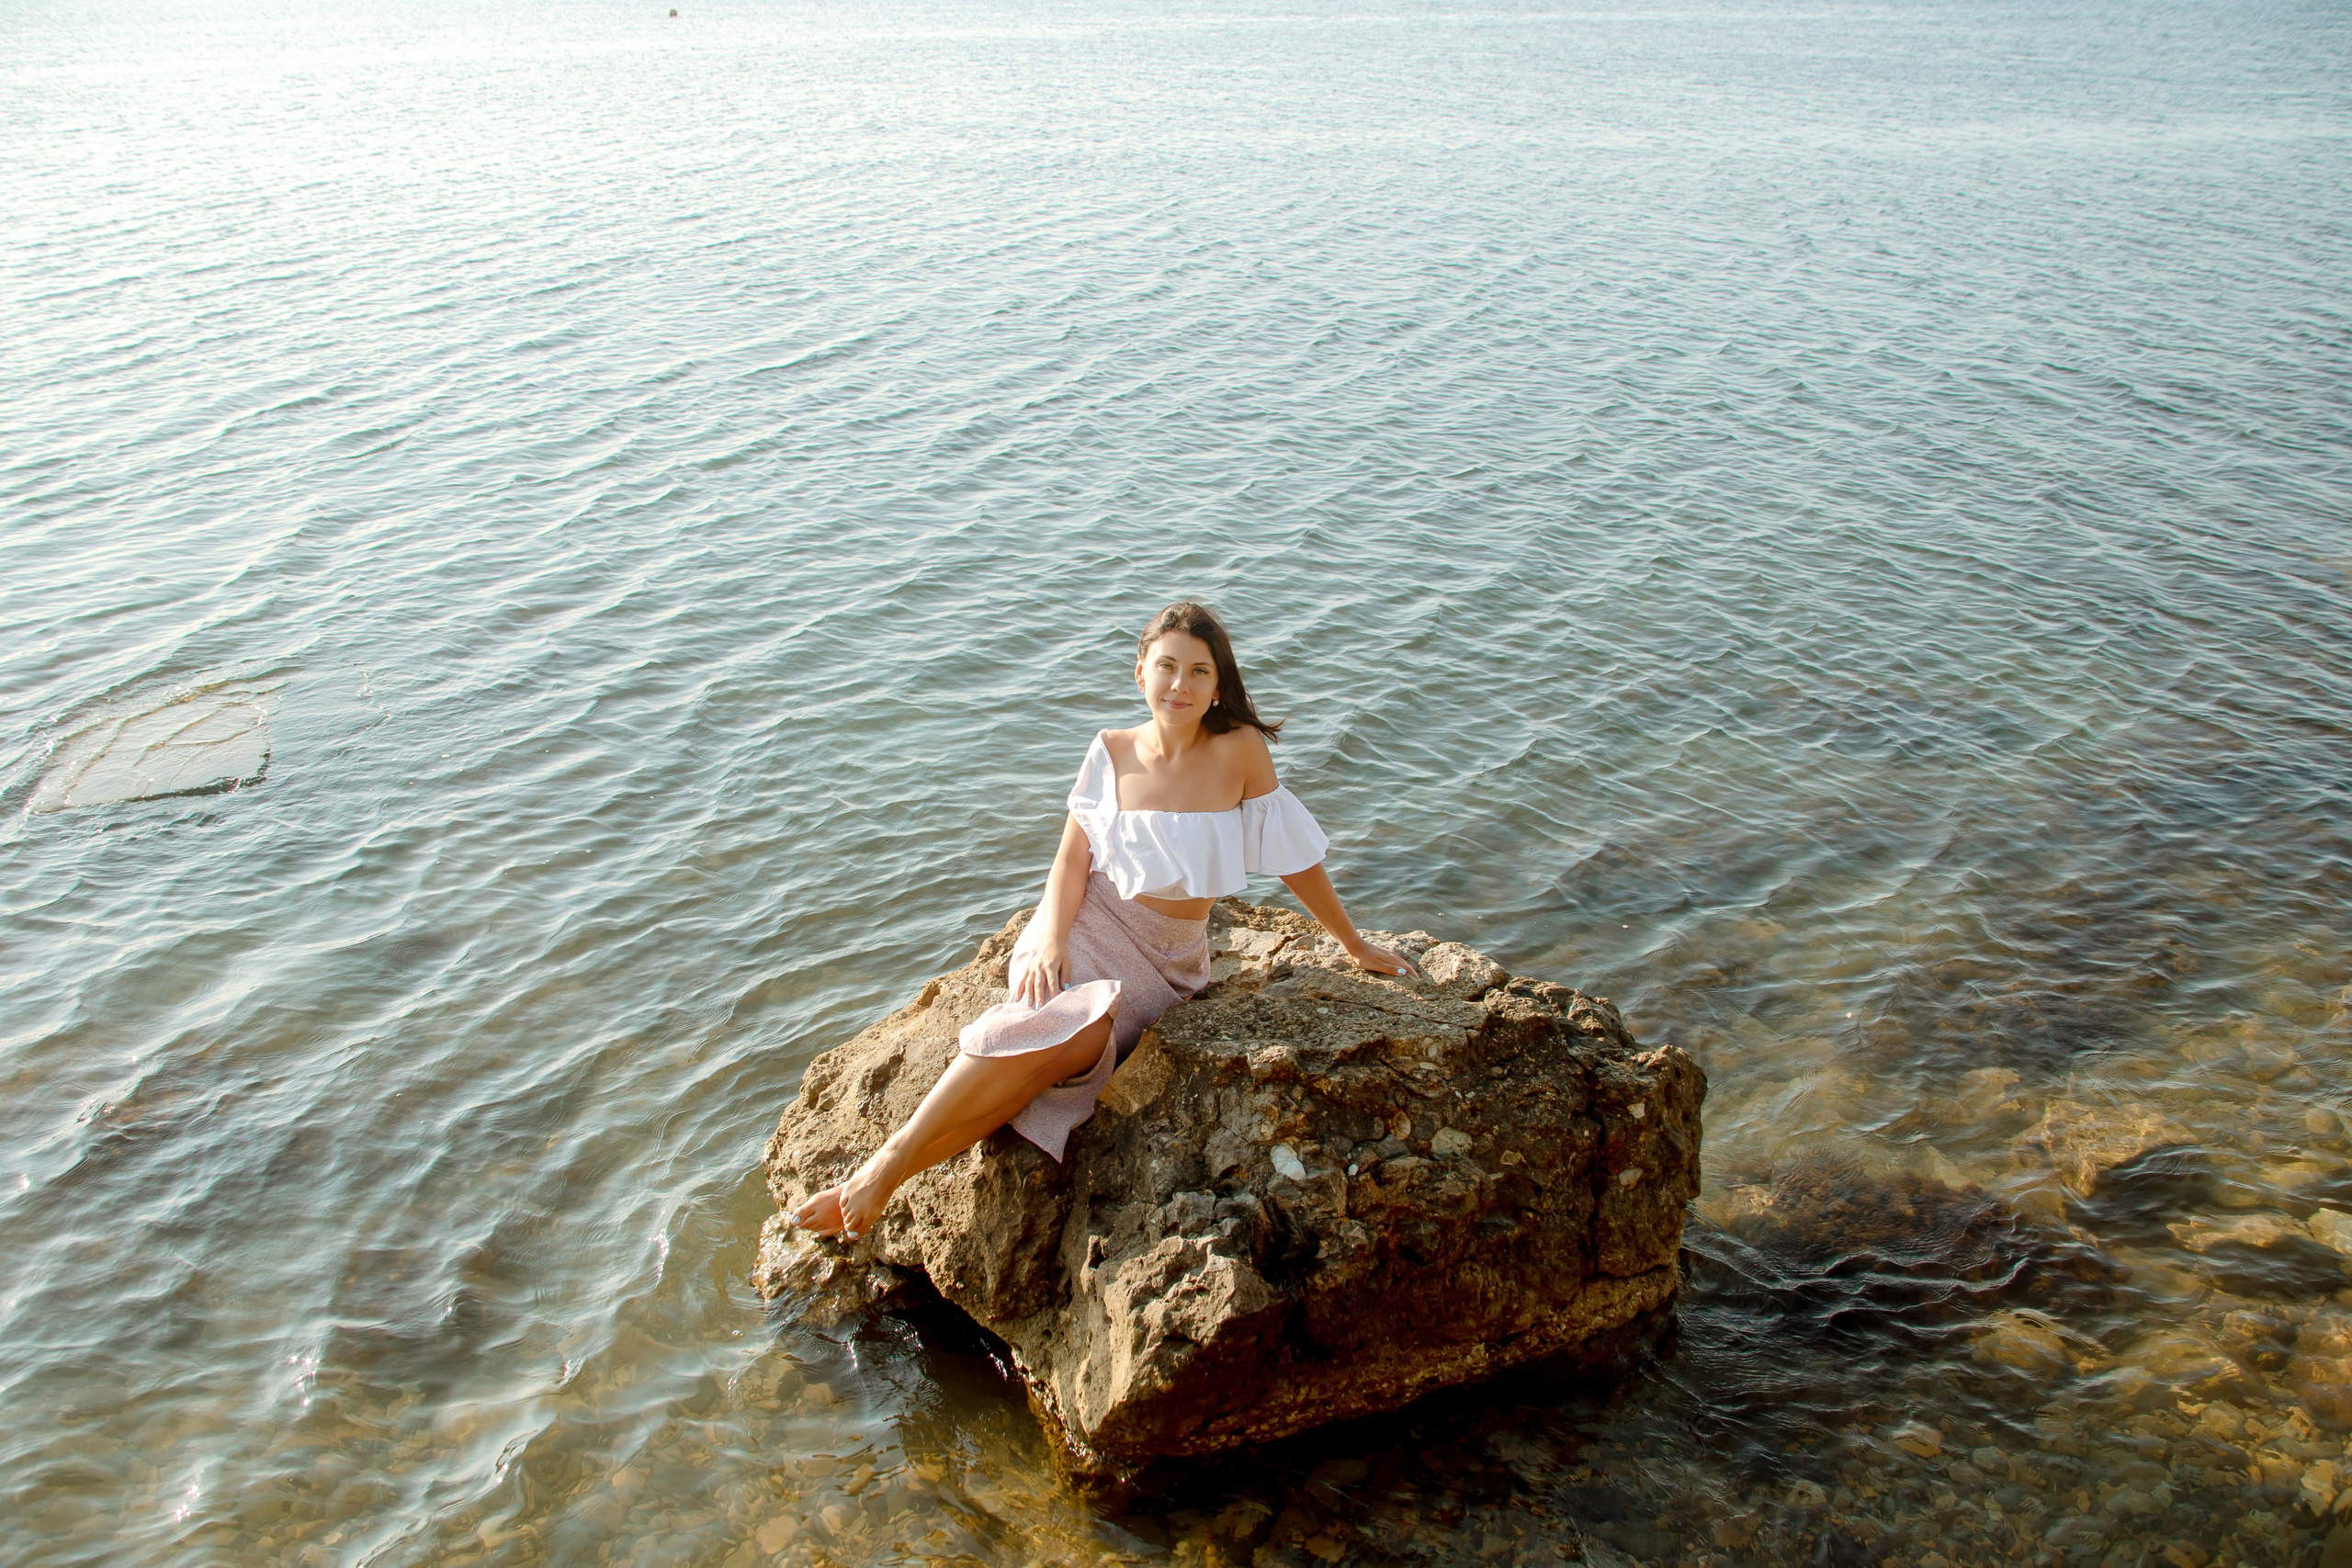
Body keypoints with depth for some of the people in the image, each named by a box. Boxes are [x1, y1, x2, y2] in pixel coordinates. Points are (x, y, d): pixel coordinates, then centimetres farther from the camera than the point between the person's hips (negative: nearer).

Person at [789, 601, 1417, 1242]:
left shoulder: (1239, 751, -8)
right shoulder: (1113, 752, 0)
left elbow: (1294, 856, 1)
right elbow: (1073, 857, 0)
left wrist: (1357, 946, 8)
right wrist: (1051, 937, -18)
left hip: (1167, 961, 0)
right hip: (1090, 925, 1)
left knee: (1081, 1040, -32)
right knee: (1072, 1025, -34)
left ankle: (889, 1171, -28)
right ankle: (889, 1161, -30)